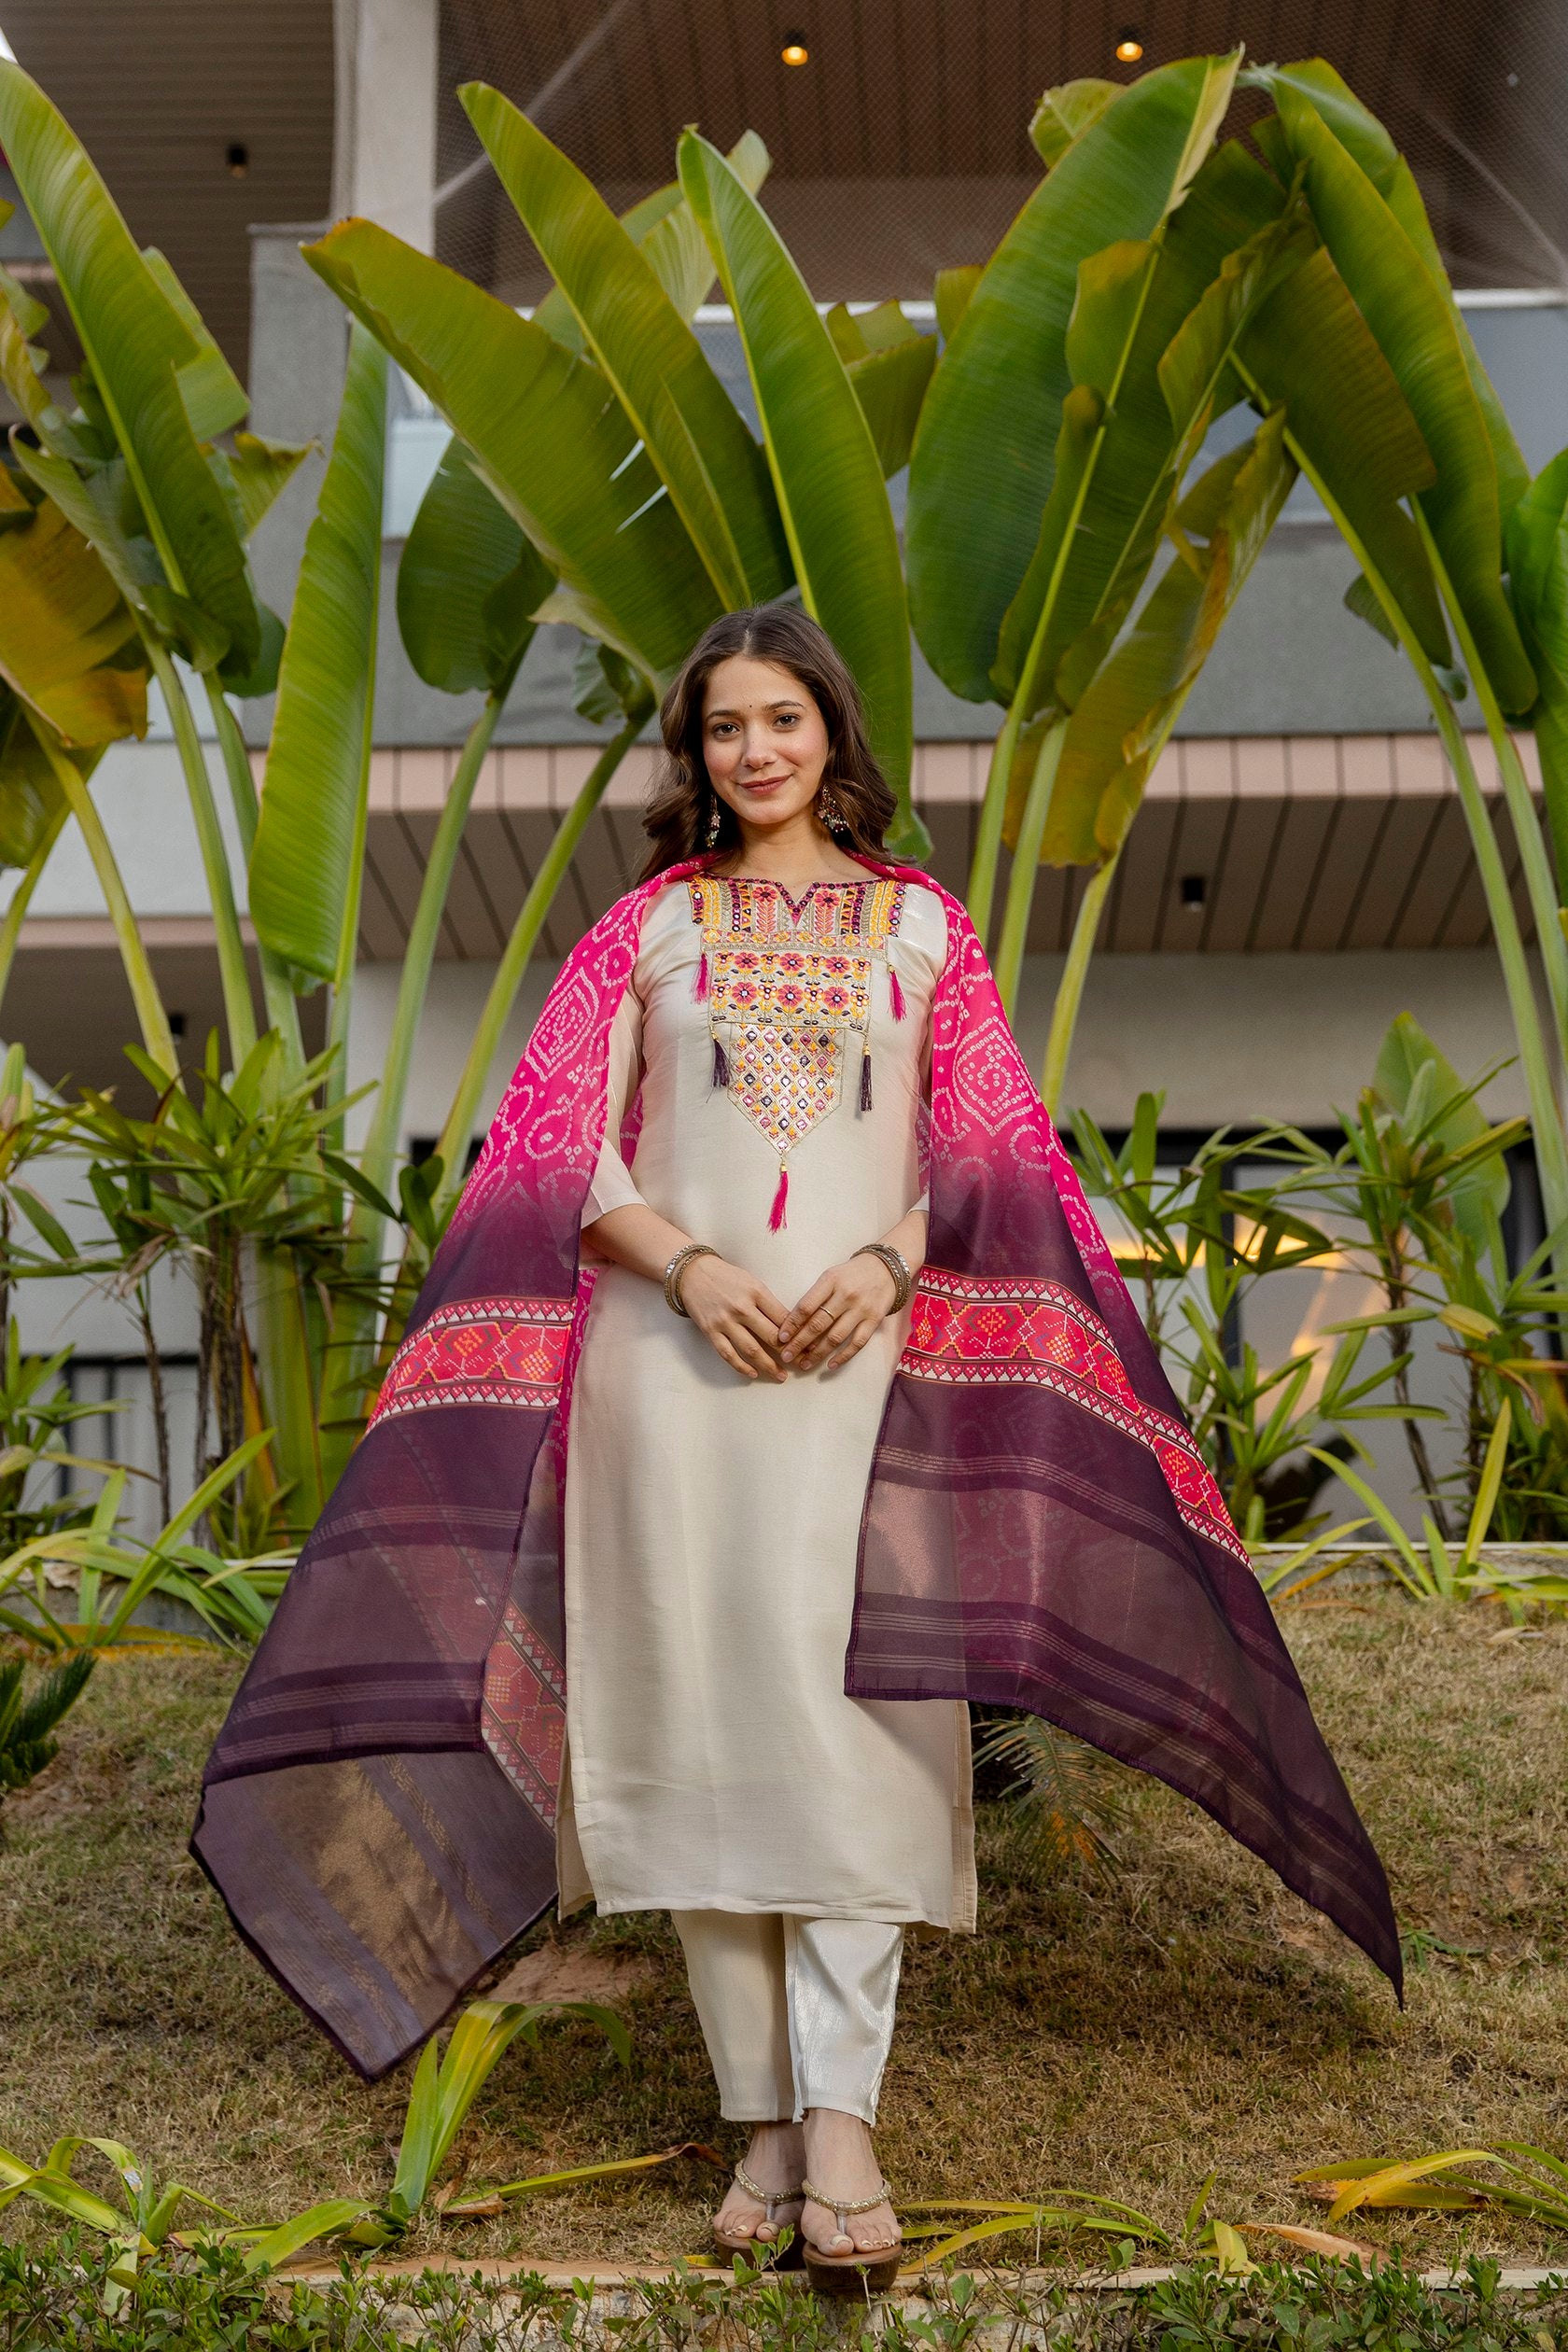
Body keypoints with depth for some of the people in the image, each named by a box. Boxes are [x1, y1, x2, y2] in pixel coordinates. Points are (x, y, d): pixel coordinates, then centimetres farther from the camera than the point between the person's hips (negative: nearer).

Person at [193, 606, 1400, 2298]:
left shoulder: (921, 924, 14)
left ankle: (842, 2113, -12)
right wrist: (693, 1267, -11)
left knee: (846, 1713, -12)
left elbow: (984, 1158, 9)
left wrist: (885, 1263, -10)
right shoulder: (649, 925, 13)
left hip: (866, 1364, -1)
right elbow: (564, 1158, 6)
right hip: (676, 1356, 1)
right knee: (703, 1718, -1)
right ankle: (764, 2116, 6)